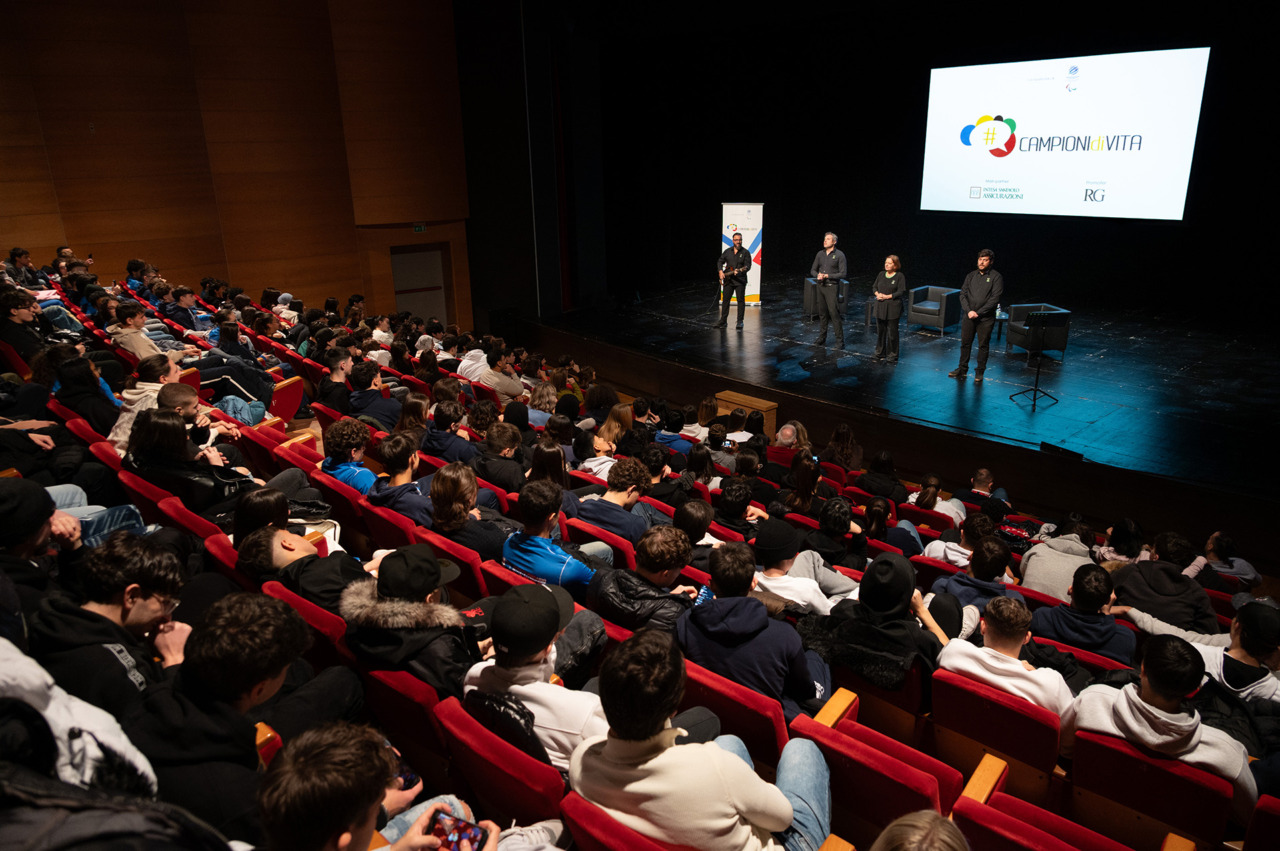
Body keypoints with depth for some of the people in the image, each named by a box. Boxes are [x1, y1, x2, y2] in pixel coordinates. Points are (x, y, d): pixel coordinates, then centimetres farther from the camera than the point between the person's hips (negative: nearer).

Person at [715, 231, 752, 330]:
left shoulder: (745, 252, -1)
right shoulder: (727, 251, 10)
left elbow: (748, 265, -10)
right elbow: (720, 261, 14)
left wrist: (739, 271, -27)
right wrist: (721, 272, -2)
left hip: (740, 280, -3)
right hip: (728, 280, 3)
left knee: (741, 301, -3)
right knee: (725, 300, 6)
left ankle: (740, 322, 4)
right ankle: (723, 320, 15)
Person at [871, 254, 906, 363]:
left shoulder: (900, 276, -6)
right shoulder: (881, 274, 10)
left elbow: (901, 292, -11)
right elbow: (874, 287, 14)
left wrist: (887, 296, -17)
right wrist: (877, 294, -7)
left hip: (893, 308, -5)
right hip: (880, 307, 5)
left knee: (892, 332, 0)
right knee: (880, 330, 11)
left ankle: (893, 355, 9)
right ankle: (880, 353, 23)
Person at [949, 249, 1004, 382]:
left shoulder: (996, 277, -4)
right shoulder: (971, 275, 9)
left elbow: (995, 299, -11)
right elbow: (963, 294, 4)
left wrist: (978, 313, -15)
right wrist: (969, 311, -11)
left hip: (985, 319, -4)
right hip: (968, 316, 4)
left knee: (983, 346, 4)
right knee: (965, 343, 9)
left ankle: (980, 372, 14)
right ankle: (962, 369, 21)